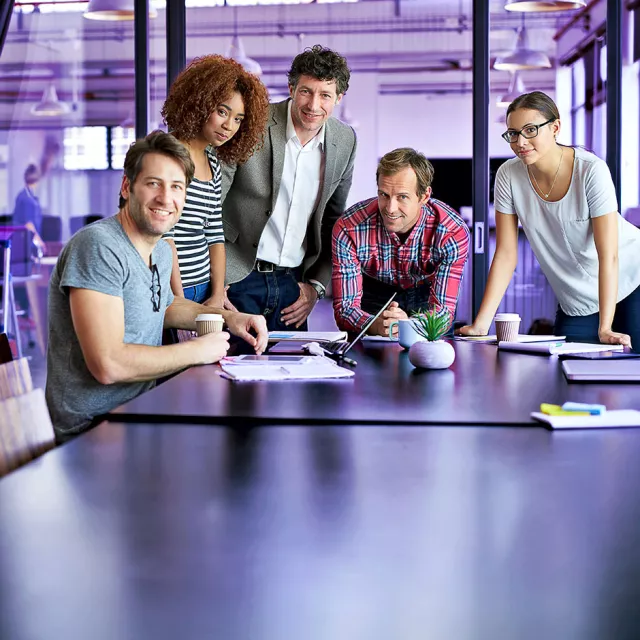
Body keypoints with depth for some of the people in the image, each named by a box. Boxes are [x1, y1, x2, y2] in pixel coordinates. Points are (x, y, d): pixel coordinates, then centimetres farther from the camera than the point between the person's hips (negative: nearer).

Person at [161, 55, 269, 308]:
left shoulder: (212, 164, 12)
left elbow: (214, 236, 10)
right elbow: (162, 233, -16)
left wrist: (217, 296, -1)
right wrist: (179, 300, -18)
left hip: (204, 292, 7)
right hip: (167, 293, -7)